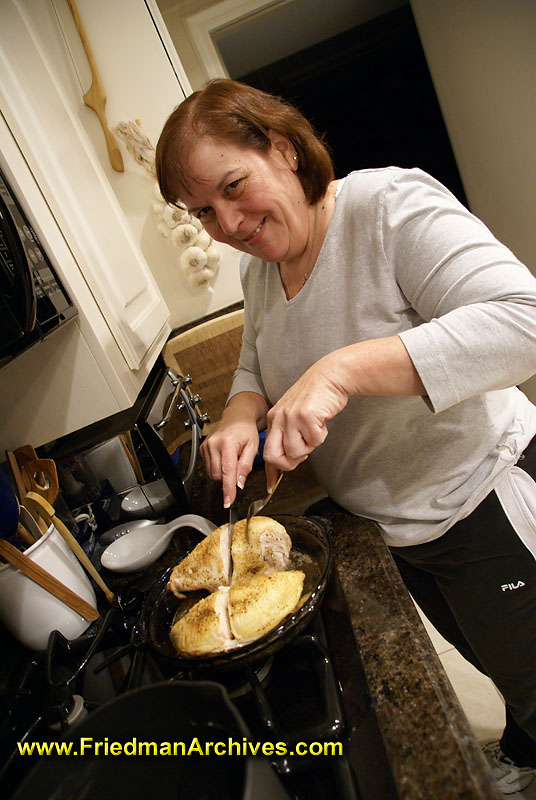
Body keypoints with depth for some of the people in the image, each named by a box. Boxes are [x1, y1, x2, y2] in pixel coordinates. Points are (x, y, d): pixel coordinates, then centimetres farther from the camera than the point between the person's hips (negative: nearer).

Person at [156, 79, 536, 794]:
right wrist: (242, 415, -13)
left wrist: (342, 368, -40)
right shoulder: (259, 266, 1)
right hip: (381, 522, 7)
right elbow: (256, 368, 10)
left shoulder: (390, 204, -22)